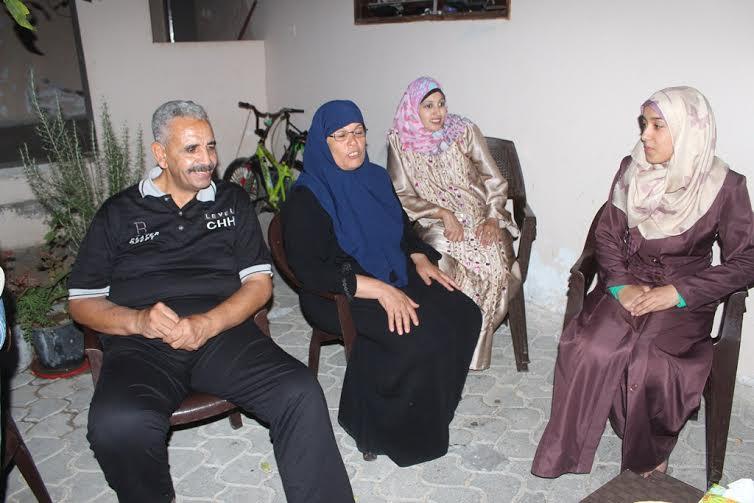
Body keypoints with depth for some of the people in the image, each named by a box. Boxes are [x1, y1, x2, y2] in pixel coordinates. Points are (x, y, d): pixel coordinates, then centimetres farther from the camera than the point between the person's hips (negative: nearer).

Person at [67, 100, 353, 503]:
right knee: (118, 426, -32)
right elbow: (81, 301, 10)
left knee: (301, 394, -27)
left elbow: (259, 282, 9)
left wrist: (209, 323, -10)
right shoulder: (118, 213, 13)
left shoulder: (232, 202, 16)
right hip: (141, 345, 0)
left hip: (222, 331, 1)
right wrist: (137, 320, -11)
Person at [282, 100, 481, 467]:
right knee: (421, 338, -29)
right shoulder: (307, 198, -13)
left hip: (396, 277, 8)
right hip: (339, 295, -7)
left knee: (463, 314, -12)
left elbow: (403, 226, 22)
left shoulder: (375, 177, 9)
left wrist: (420, 258, 2)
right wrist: (378, 289, -28)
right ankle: (386, 426, -3)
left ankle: (431, 408, 6)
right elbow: (308, 270, -22)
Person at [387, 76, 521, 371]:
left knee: (495, 262, -28)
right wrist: (442, 213, -15)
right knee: (442, 261, -33)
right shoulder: (400, 141, 1)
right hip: (434, 224, -1)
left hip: (479, 217, 1)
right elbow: (402, 197, -1)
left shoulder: (465, 131, 2)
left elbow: (495, 181, 3)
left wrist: (492, 219, -13)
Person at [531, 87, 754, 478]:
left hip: (682, 298, -2)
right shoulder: (631, 170, 2)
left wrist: (678, 292, -17)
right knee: (590, 349, -24)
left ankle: (651, 457, 3)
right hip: (627, 286, 3)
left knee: (649, 365, -27)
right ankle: (567, 448, -5)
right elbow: (606, 234, 5)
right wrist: (621, 285, -11)